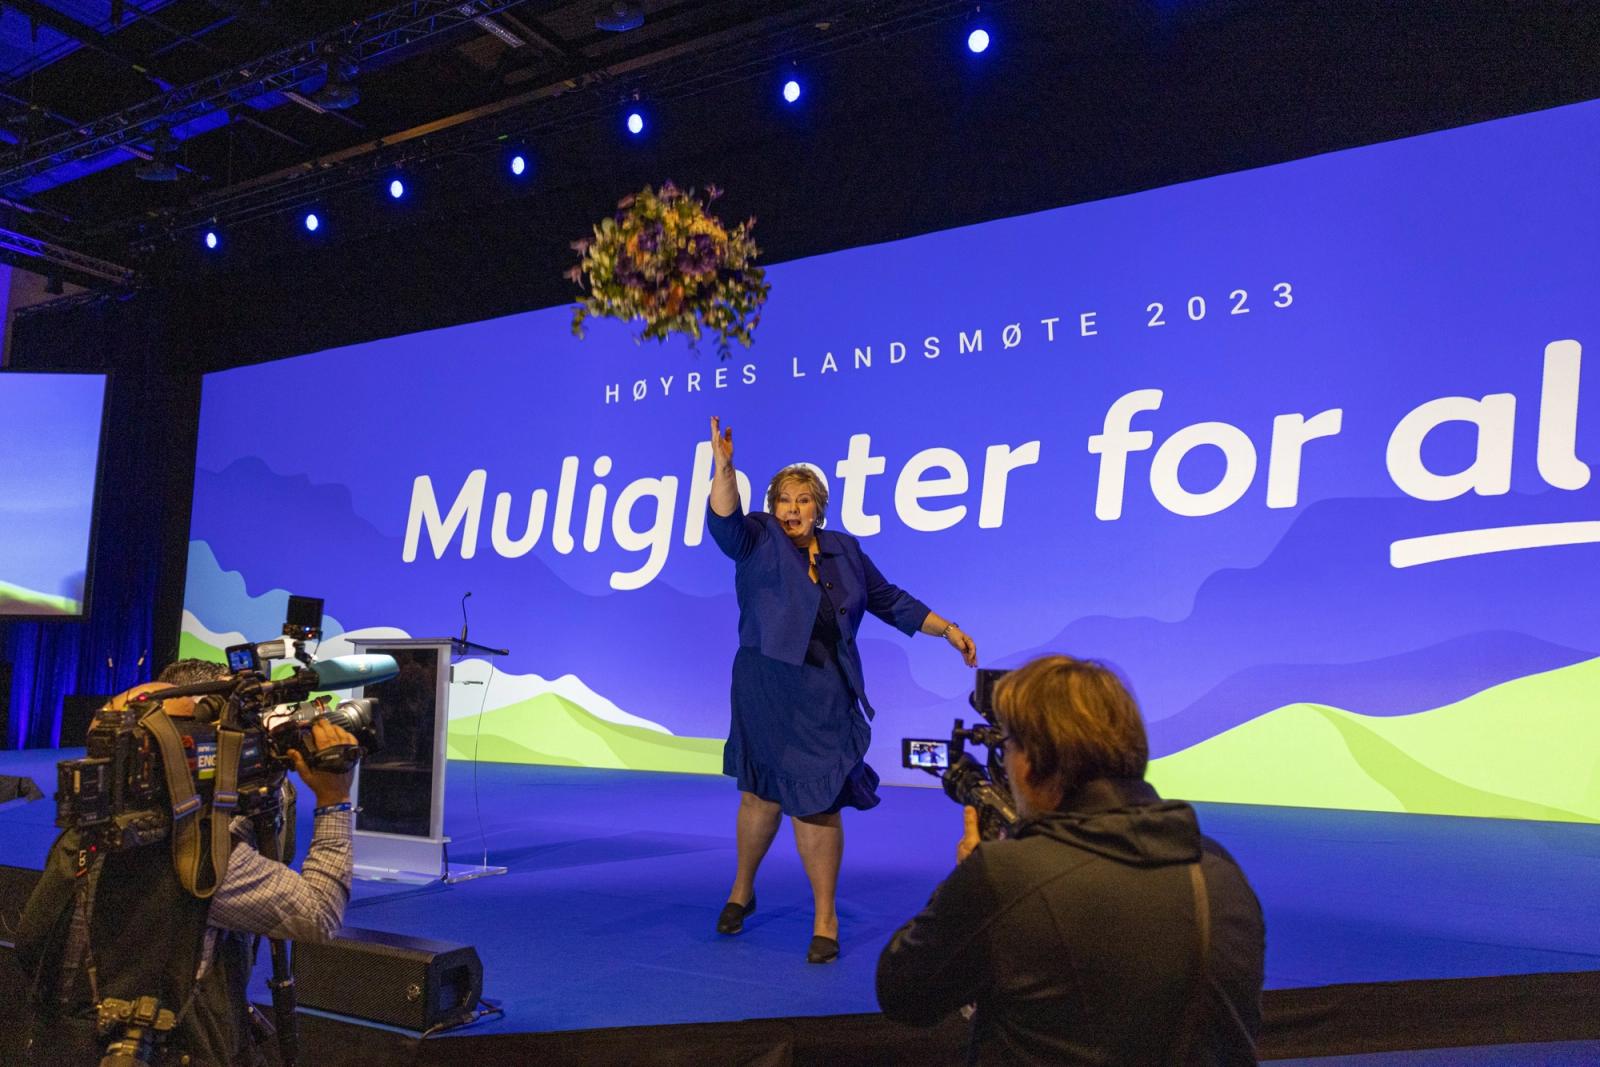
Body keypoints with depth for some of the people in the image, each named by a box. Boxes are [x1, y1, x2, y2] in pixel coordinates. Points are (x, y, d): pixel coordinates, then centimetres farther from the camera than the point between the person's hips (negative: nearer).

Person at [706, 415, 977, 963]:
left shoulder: (844, 550, 11)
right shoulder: (759, 541, 1)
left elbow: (891, 601, 19)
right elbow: (725, 521, -20)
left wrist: (948, 630, 17)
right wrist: (723, 466, -34)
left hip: (824, 696, 1)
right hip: (764, 689, -1)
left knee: (816, 802, -1)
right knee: (761, 796, 9)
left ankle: (825, 920, 11)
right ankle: (741, 891, 33)